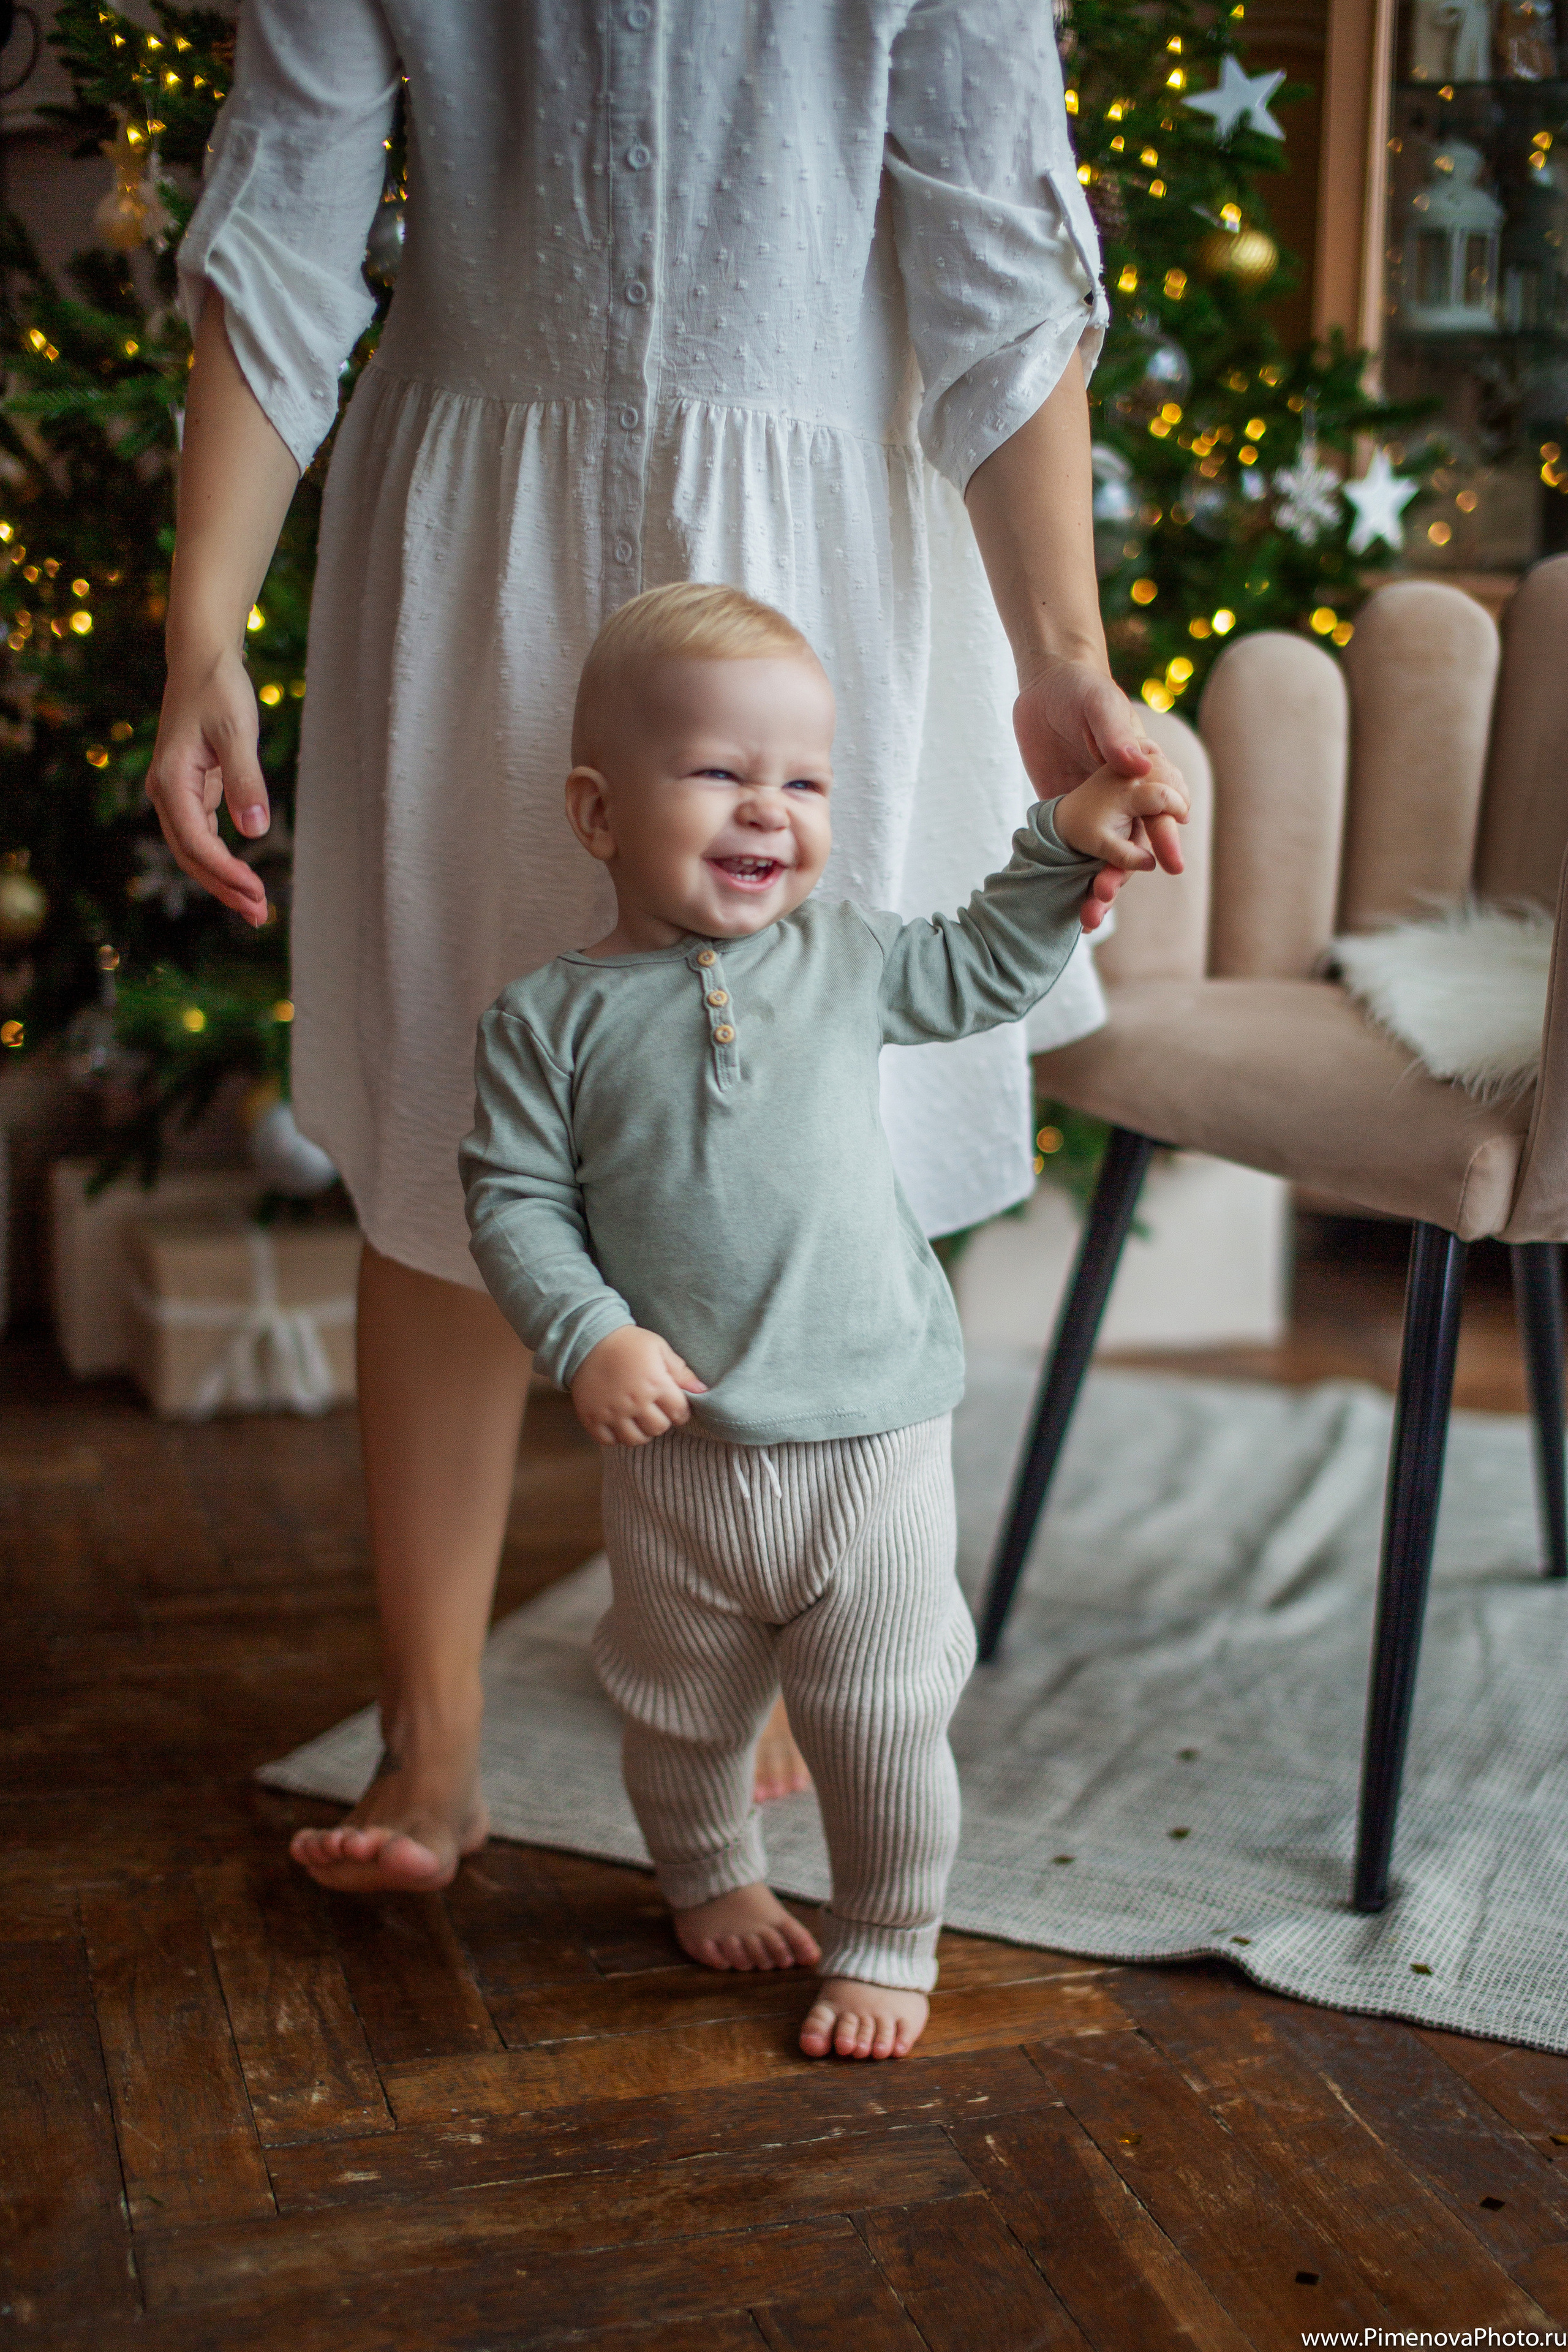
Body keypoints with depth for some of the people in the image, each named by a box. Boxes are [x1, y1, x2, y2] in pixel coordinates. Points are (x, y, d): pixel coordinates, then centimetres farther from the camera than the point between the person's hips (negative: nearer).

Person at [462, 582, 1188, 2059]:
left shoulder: (844, 962, 3)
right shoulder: (552, 1018, -5)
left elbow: (982, 967, 18)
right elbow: (514, 1200, -5)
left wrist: (1068, 842, 7)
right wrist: (588, 1337, -18)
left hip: (874, 1443, 1)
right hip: (677, 1454, 0)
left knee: (882, 1721, 6)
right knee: (681, 1707, 19)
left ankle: (886, 1940, 28)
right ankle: (707, 1874, 48)